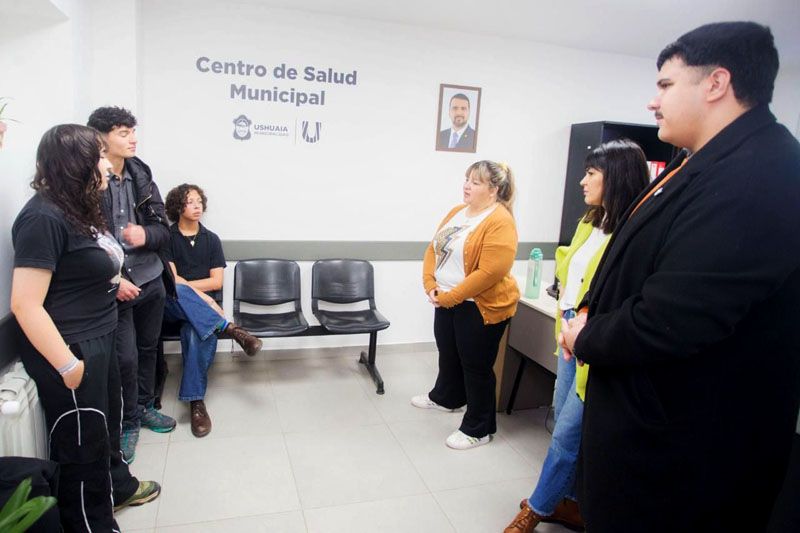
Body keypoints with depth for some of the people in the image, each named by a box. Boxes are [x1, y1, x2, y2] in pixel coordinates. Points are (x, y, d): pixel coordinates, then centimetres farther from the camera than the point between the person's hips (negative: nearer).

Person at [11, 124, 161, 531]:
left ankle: (118, 487, 50)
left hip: (96, 342, 10)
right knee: (83, 444, 8)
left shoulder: (76, 208, 7)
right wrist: (68, 365, -25)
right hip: (69, 349, -10)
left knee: (106, 421, 27)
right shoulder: (44, 217, -23)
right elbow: (25, 304, -27)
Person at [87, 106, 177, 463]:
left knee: (148, 348, 17)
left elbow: (164, 229, 7)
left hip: (152, 279, 5)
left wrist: (146, 235, -15)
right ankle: (129, 422, 22)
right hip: (114, 286, -5)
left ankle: (144, 407, 38)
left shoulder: (142, 175, 4)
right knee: (126, 357, 0)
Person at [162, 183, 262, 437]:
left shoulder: (211, 239, 11)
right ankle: (229, 328, -38)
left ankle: (196, 401, -30)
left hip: (204, 308, 1)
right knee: (173, 292, -38)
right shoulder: (167, 237, 5)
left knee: (196, 333, -35)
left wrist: (182, 285, -4)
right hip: (172, 306, -1)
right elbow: (170, 279, -5)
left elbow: (216, 282, 4)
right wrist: (200, 295, -16)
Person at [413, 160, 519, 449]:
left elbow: (490, 272, -26)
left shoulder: (500, 222, -19)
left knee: (476, 366, 4)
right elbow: (433, 249, 8)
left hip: (480, 307, -8)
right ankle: (445, 397, 48)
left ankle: (478, 429, 19)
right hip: (446, 301, 8)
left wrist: (449, 297, -21)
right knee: (448, 354, 24)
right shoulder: (457, 212, 7)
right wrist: (430, 285, -5)